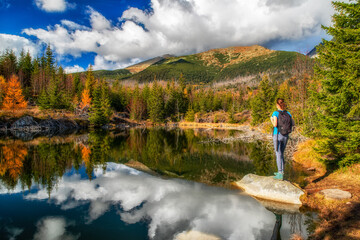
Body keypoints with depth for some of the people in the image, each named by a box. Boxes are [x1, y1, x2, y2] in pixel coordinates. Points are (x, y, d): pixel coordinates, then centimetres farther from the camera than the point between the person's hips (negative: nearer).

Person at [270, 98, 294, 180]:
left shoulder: (276, 113, -10)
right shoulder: (288, 113, 5)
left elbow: (275, 124, -20)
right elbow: (293, 124, 4)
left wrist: (271, 120, 0)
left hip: (277, 135, -5)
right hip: (285, 136, 5)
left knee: (278, 154, -2)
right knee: (281, 154, 18)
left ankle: (280, 175, -2)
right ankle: (281, 172, 25)